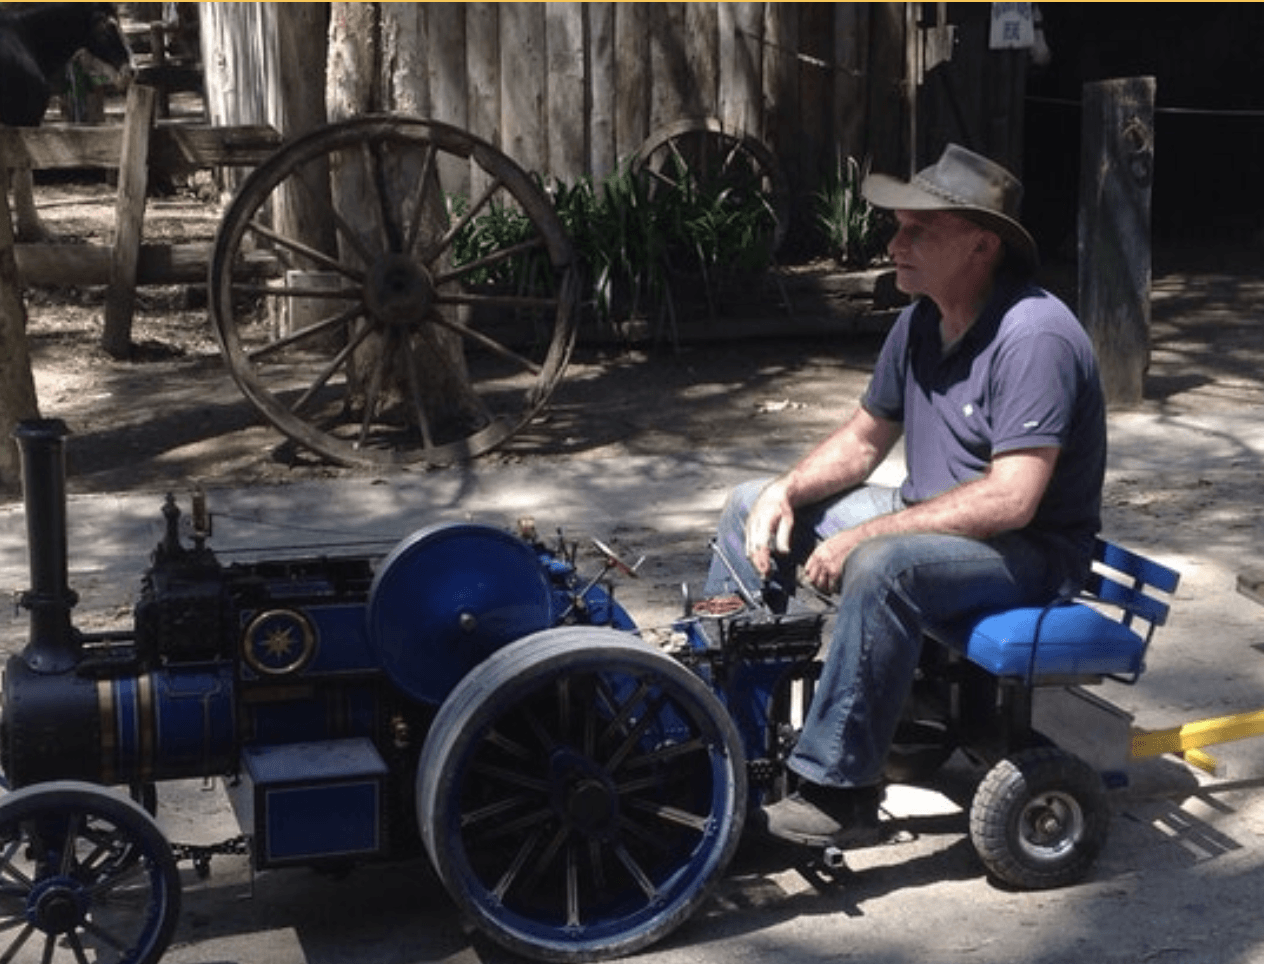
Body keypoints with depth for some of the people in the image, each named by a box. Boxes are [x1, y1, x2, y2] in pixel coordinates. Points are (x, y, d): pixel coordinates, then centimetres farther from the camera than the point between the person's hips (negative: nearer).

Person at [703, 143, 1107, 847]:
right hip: (932, 518, 10)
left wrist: (865, 536, -29)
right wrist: (788, 491, -7)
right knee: (752, 508, 5)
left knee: (882, 567, -38)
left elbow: (1010, 500, -31)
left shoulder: (1034, 337, -25)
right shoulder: (922, 322, 3)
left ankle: (839, 793, -28)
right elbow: (865, 438, 13)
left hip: (1033, 549, -9)